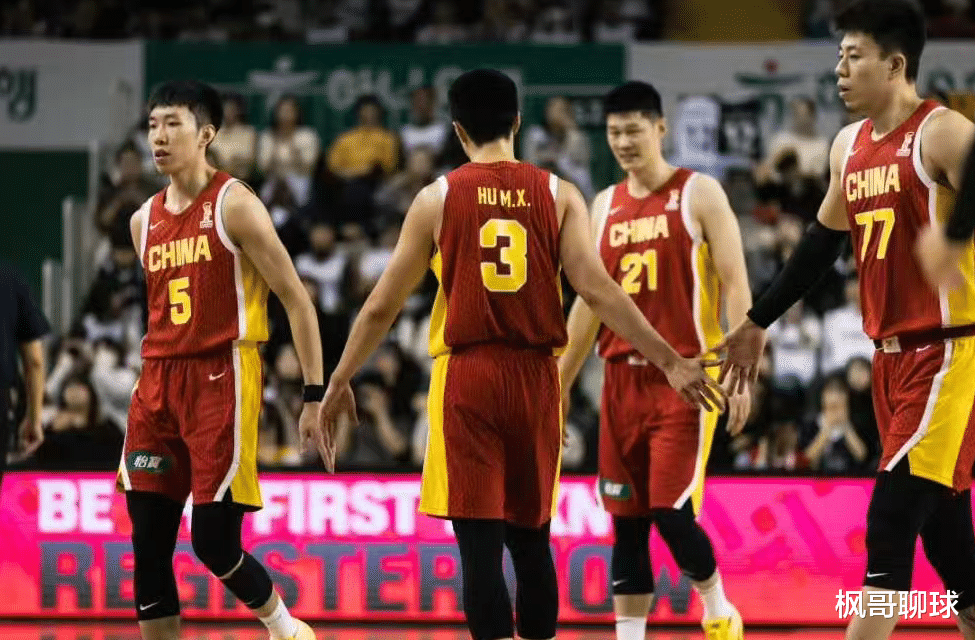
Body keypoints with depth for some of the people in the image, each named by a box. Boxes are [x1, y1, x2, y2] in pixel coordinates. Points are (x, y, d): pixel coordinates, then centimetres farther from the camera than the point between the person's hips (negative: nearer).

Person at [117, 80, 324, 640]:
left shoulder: (234, 205, -6)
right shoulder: (145, 220, 14)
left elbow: (297, 300, -7)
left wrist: (316, 394, -11)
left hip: (221, 378, -7)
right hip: (159, 380, 7)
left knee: (215, 543, -8)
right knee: (149, 546, 1)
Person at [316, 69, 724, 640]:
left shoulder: (438, 198, 0)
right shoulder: (559, 195, 2)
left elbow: (383, 306, 3)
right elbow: (597, 290, -8)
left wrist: (340, 383, 14)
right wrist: (670, 363, -6)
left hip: (468, 378, -2)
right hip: (535, 377, 2)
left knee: (480, 543, -5)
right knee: (531, 538, 16)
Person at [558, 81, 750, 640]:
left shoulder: (699, 194, -3)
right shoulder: (605, 205, 13)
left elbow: (735, 284, -7)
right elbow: (590, 301, 18)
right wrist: (560, 385, 15)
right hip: (623, 379, 6)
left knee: (672, 511, -12)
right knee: (627, 521, 4)